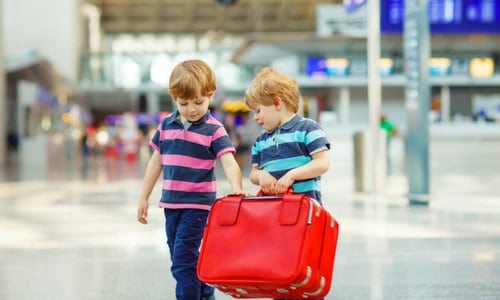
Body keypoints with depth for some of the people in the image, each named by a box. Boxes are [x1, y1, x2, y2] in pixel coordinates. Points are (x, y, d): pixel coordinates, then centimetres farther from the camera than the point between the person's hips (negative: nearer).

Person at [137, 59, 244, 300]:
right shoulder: (166, 125, 5)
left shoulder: (214, 130, -9)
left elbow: (229, 163, -19)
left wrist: (237, 193, -36)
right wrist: (144, 198, 16)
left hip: (197, 204, -6)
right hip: (171, 203, 6)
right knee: (185, 261, 15)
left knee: (183, 262, -10)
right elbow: (156, 162, 14)